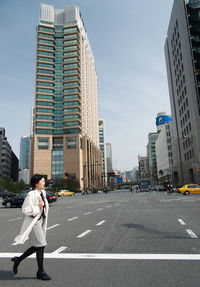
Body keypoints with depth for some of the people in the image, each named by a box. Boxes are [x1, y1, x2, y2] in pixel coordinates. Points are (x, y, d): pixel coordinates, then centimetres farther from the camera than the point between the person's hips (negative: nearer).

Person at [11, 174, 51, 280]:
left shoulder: (42, 193, 6)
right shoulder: (31, 195, -19)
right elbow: (25, 210, -21)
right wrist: (38, 207, -24)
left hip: (39, 221, 9)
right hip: (33, 222, -9)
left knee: (37, 246, 16)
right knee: (41, 246, -3)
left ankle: (18, 259, 35)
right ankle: (40, 272, 13)